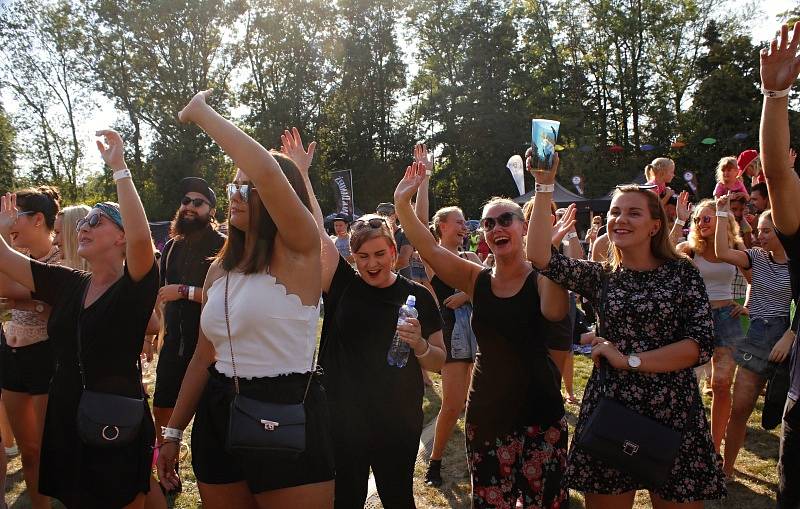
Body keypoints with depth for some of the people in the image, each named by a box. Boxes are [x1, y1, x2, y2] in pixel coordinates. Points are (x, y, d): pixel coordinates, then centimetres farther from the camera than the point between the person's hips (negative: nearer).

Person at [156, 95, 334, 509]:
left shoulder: (298, 254, -12)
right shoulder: (220, 268, 9)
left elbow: (267, 171, -29)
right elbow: (205, 356, 15)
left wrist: (201, 113, -16)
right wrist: (173, 431, 17)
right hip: (219, 415, 7)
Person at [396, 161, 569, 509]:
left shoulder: (542, 277, -6)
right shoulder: (477, 280, 2)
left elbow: (555, 311, -29)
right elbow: (429, 249, -11)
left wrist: (550, 246, -36)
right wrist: (402, 203, -22)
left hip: (540, 411, -2)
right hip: (487, 413, 3)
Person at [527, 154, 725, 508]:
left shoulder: (682, 273, 2)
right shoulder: (601, 277, 6)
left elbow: (701, 344, -8)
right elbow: (540, 256, -9)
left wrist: (628, 359, -12)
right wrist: (545, 186, -11)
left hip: (674, 412, -1)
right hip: (609, 407, 2)